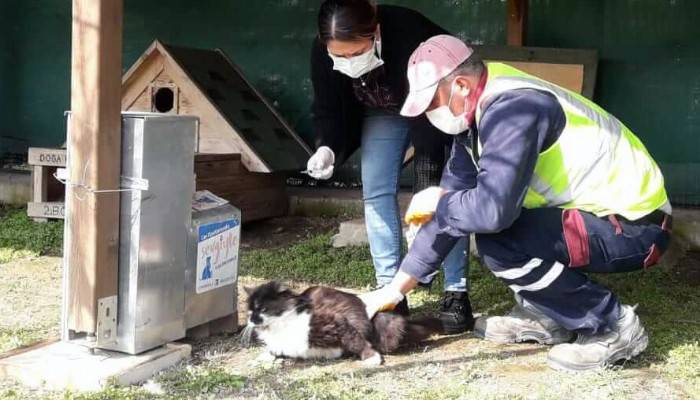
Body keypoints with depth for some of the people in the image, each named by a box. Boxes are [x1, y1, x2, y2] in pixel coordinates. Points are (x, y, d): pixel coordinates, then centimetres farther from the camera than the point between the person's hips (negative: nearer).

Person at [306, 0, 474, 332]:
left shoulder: (410, 34, -41)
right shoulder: (322, 53, -28)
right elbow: (327, 111, -13)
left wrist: (430, 188, -38)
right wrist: (326, 148, -35)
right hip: (382, 113, 4)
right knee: (376, 191, -6)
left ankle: (456, 293, -4)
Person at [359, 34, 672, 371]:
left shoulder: (512, 109, -25)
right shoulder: (479, 113, 4)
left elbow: (492, 209, -37)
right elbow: (455, 208, 9)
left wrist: (436, 201, -15)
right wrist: (397, 288, 8)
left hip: (634, 227, -9)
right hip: (597, 211, 10)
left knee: (497, 240, -27)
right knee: (463, 207, 10)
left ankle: (612, 327, -8)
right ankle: (542, 315, 15)